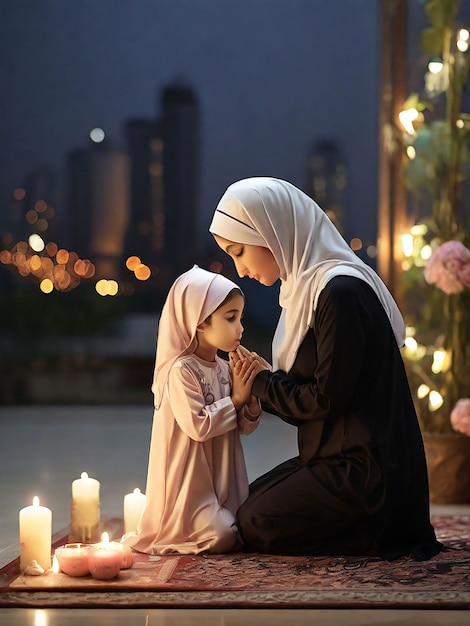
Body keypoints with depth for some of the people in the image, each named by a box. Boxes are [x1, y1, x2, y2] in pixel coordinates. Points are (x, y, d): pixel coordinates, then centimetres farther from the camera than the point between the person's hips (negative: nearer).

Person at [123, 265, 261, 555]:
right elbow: (197, 426, -24)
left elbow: (245, 427, 12)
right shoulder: (181, 370, -16)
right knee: (223, 536, -21)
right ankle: (173, 532, 5)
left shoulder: (226, 369, 7)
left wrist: (249, 398, -8)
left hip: (223, 480, 8)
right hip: (189, 483, -8)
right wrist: (235, 400, -16)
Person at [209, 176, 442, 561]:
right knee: (246, 502, 13)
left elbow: (326, 399, -20)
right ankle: (382, 526, 9)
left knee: (257, 526, -11)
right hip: (335, 455, 10)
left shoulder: (341, 292, -20)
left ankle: (383, 534, -5)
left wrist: (263, 383, -5)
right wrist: (262, 380, -2)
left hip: (365, 467, -10)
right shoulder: (310, 286, 11)